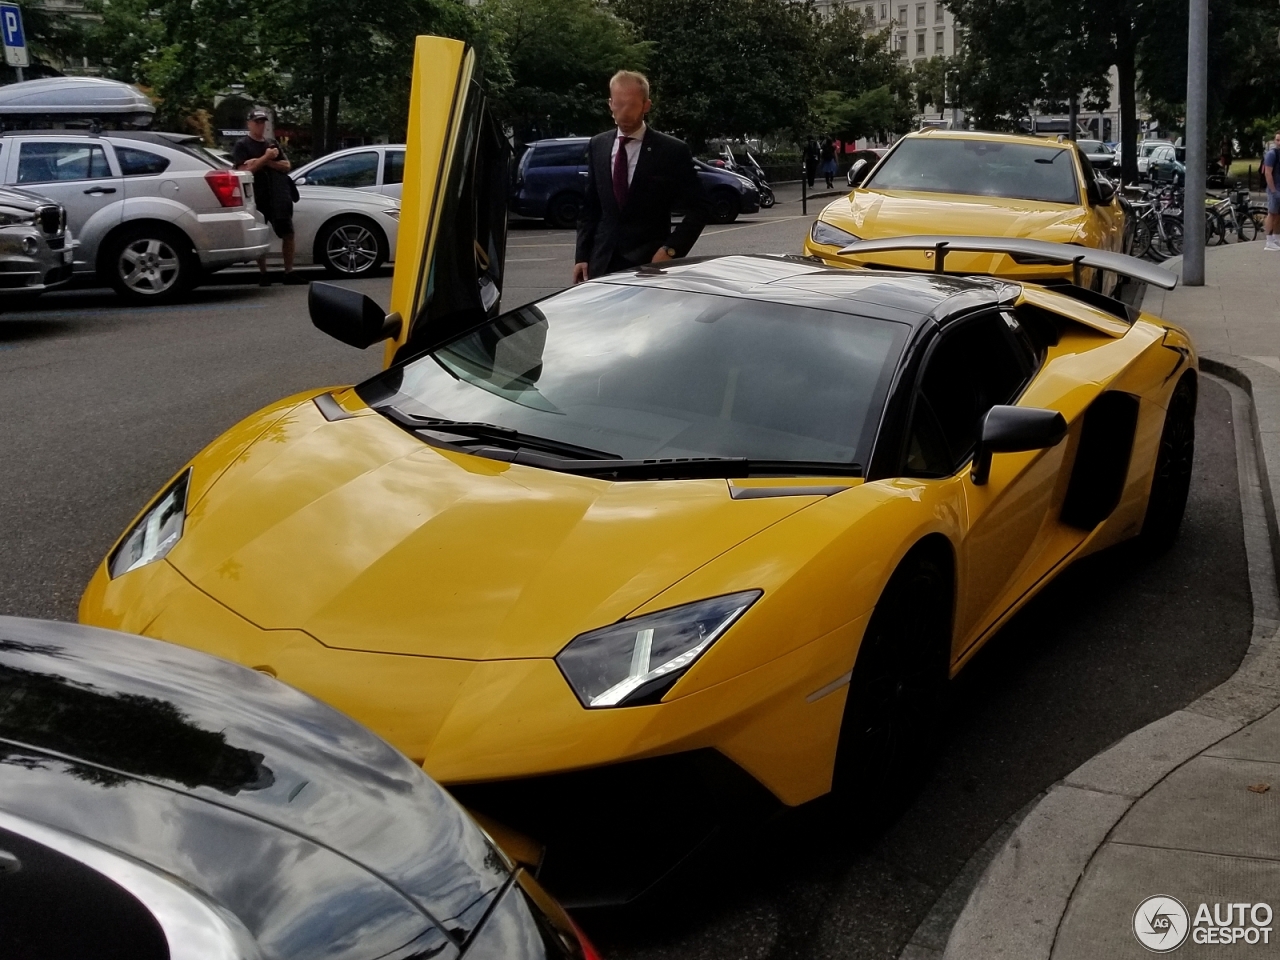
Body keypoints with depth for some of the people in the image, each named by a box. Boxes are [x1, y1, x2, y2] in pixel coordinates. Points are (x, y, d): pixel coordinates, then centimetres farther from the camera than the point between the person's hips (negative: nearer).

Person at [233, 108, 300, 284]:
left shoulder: (273, 144, 19)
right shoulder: (242, 145, 3)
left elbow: (287, 166, 8)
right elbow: (245, 170, -11)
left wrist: (267, 162, -8)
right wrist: (266, 157, -13)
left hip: (279, 197, 4)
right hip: (257, 198, -4)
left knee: (288, 233, 0)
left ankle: (289, 273, 5)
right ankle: (263, 274, 9)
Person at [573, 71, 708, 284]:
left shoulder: (673, 151, -4)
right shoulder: (597, 145, 10)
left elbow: (697, 210, -1)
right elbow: (590, 207, 14)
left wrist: (671, 250, -12)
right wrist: (581, 256, 6)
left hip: (650, 264, -3)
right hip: (602, 265, 4)